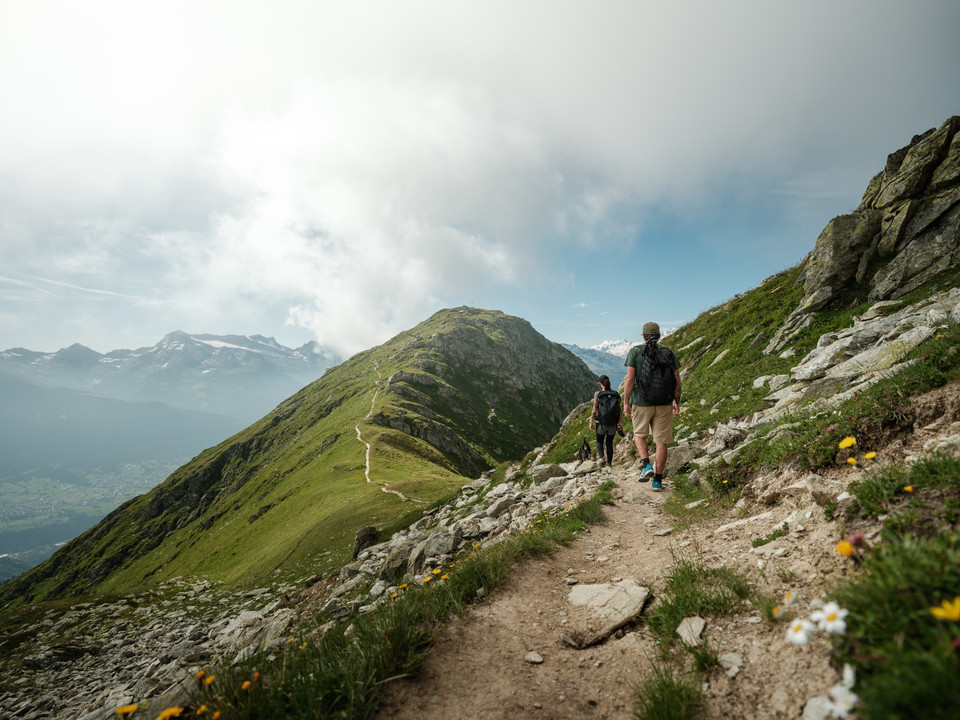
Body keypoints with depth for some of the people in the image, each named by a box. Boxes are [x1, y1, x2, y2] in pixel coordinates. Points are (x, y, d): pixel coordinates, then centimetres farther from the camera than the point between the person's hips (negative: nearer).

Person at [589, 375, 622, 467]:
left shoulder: (597, 394, -8)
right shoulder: (616, 394, -1)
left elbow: (595, 409, -9)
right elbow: (620, 410, -5)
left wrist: (591, 422, -3)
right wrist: (621, 423, -4)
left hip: (601, 423, -2)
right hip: (613, 424, 2)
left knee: (599, 442, 18)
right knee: (609, 443, 19)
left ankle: (601, 457, -6)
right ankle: (609, 463, 17)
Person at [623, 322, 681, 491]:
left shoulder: (635, 352, -5)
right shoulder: (669, 354, 2)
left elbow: (630, 379, -10)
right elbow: (677, 381, 2)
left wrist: (626, 402, -3)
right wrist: (677, 402, 13)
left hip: (641, 402, -1)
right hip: (664, 404, 2)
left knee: (639, 434, 20)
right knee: (661, 442, 8)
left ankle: (646, 465, 0)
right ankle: (657, 480, 11)